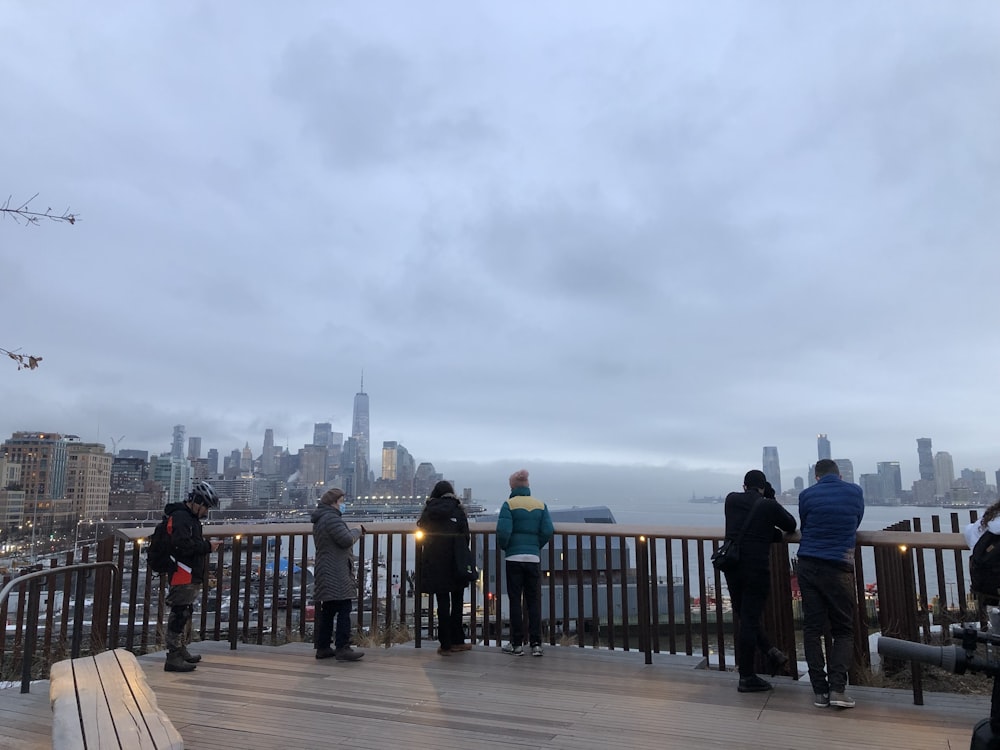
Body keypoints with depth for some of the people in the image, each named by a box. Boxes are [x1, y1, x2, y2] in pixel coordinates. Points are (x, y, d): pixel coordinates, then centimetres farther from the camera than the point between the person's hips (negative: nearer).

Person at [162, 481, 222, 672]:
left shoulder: (191, 517, 19)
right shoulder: (180, 517, -15)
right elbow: (184, 545, -24)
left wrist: (206, 544, 9)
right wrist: (207, 546, -15)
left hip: (191, 576, 11)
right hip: (183, 575, -11)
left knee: (185, 614, 20)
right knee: (179, 615, -9)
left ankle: (182, 651, 33)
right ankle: (173, 658, -5)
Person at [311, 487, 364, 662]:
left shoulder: (319, 519, 18)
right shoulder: (332, 518, -16)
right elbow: (346, 540, -21)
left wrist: (355, 532, 13)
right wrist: (357, 531, -3)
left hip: (325, 572, 11)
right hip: (337, 574, -11)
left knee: (328, 611, 14)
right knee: (344, 610, -8)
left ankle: (322, 647, 18)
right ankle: (342, 648, -8)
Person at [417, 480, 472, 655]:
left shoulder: (429, 511, 1)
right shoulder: (457, 511, -2)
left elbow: (423, 533, 7)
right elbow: (465, 537, -3)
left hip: (435, 564, 1)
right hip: (456, 563, -1)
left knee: (443, 603, 5)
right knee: (457, 602, 12)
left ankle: (446, 645, 7)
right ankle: (457, 641, 16)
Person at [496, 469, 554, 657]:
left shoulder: (509, 504, -6)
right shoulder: (540, 505, 3)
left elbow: (503, 531, -16)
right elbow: (548, 531, -4)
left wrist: (503, 546, 3)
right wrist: (537, 546, 10)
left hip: (513, 558, -3)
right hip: (534, 558, 3)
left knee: (515, 601, 5)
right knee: (534, 601, 8)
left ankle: (517, 643, 10)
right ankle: (536, 643, 8)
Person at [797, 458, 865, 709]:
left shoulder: (807, 495, 5)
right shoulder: (855, 492, 6)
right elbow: (856, 525, 18)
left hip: (808, 566, 1)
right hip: (839, 568, -1)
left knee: (812, 628, 6)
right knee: (843, 630, 9)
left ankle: (820, 690, 6)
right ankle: (837, 688, -3)